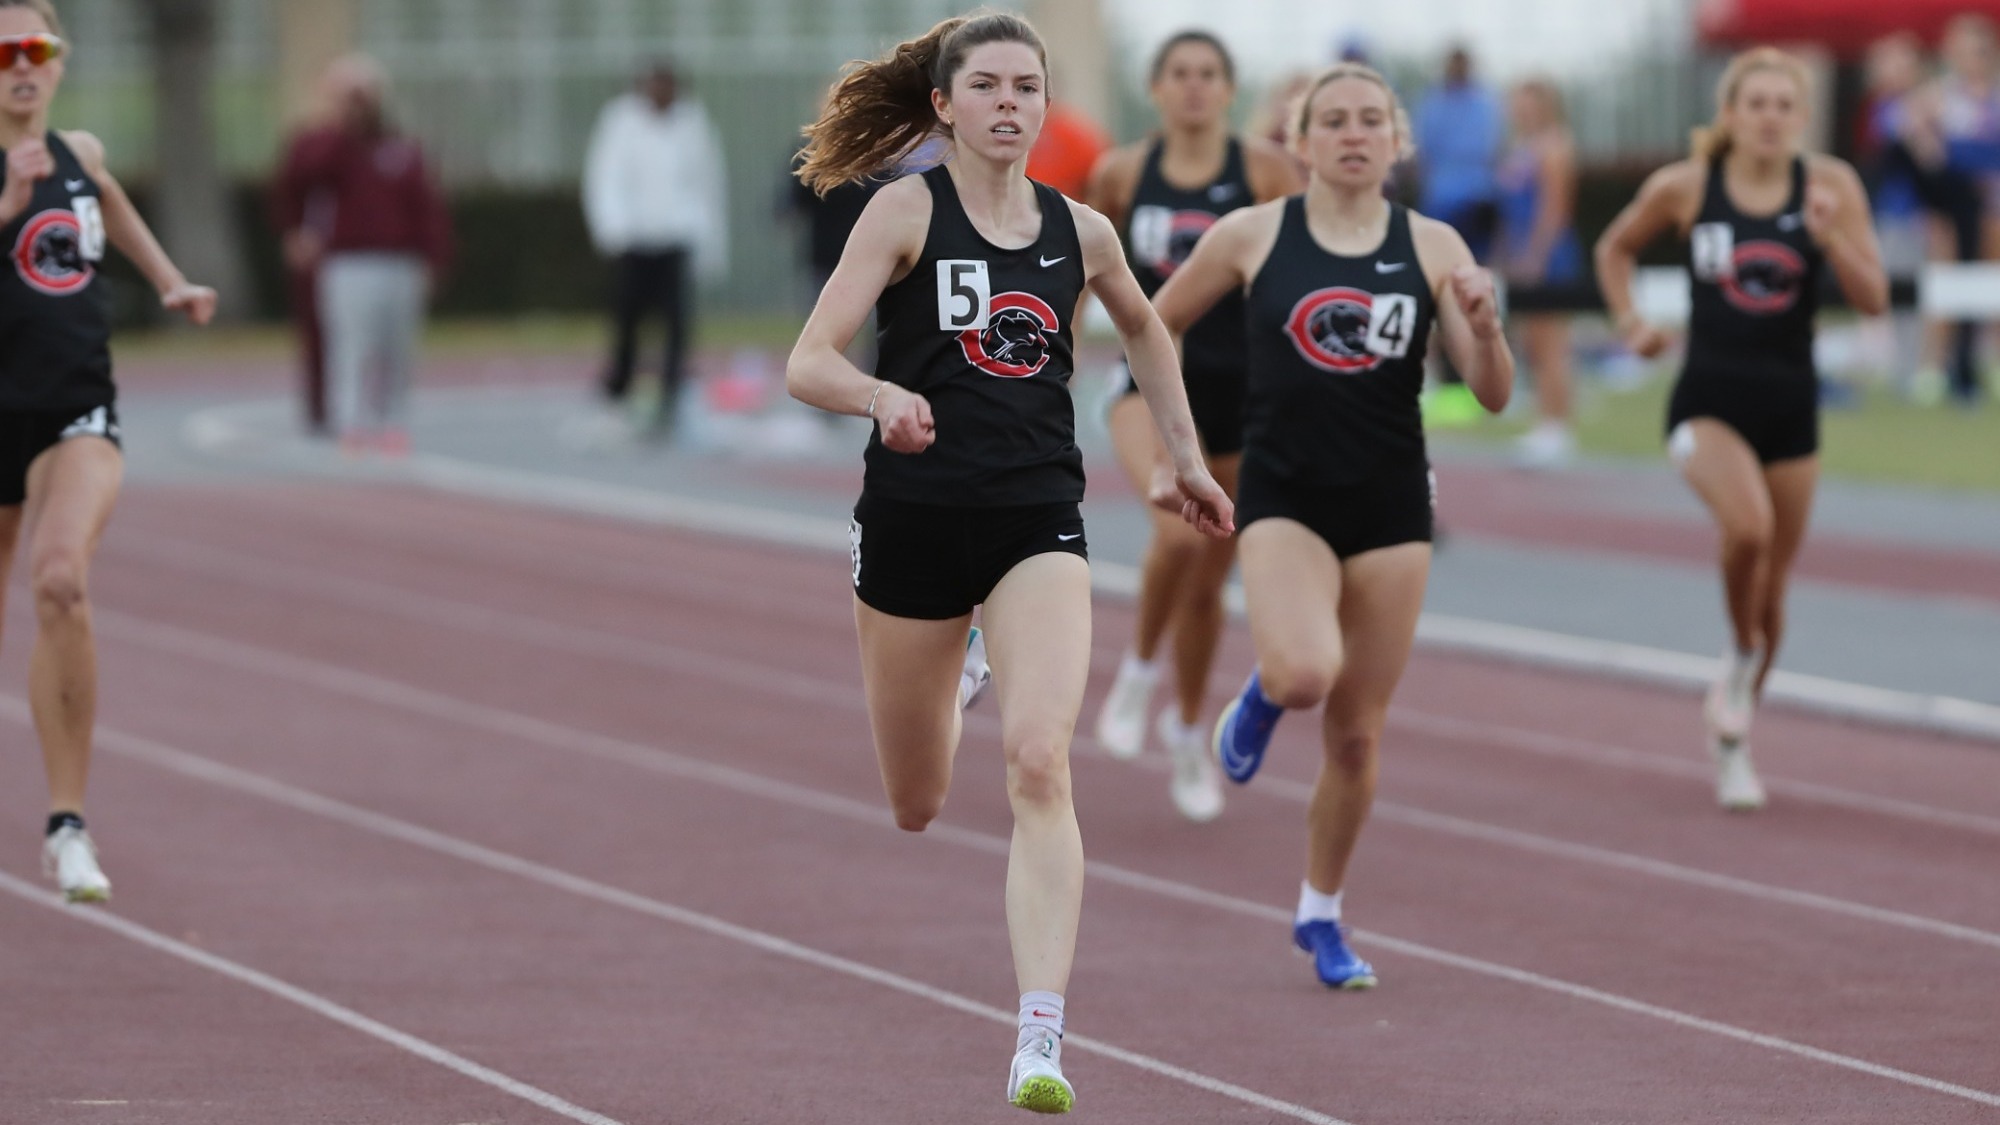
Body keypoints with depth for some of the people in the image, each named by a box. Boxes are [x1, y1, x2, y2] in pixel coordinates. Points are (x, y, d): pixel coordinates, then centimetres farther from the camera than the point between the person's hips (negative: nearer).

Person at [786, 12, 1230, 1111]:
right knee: (916, 809, 16)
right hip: (913, 520, -1)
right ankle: (962, 675, 55)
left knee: (1039, 767, -22)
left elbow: (1145, 332, 28)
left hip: (1038, 524, 1)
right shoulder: (908, 210, -5)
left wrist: (1187, 459, 29)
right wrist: (881, 396, -32)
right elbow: (807, 363, -12)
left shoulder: (1081, 231, 5)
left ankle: (1040, 1043, -25)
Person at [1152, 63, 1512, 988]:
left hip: (1390, 504, 2)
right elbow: (1153, 327, 11)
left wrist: (1484, 324, -22)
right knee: (1305, 674, -30)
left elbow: (1492, 393, -2)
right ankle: (1263, 696, 8)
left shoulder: (1432, 246, 0)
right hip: (1284, 497, -2)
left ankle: (1321, 915, 28)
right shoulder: (1251, 236, -3)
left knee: (1358, 736, 7)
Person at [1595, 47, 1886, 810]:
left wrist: (1830, 236, -22)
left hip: (1791, 404, 2)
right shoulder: (1683, 188, -5)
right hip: (1709, 398, -2)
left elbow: (1872, 300, -6)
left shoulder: (1829, 185, -4)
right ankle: (1740, 659, -3)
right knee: (1748, 526, -31)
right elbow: (1616, 248, 15)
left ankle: (1733, 742, 31)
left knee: (1771, 587, 11)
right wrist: (1630, 323, 0)